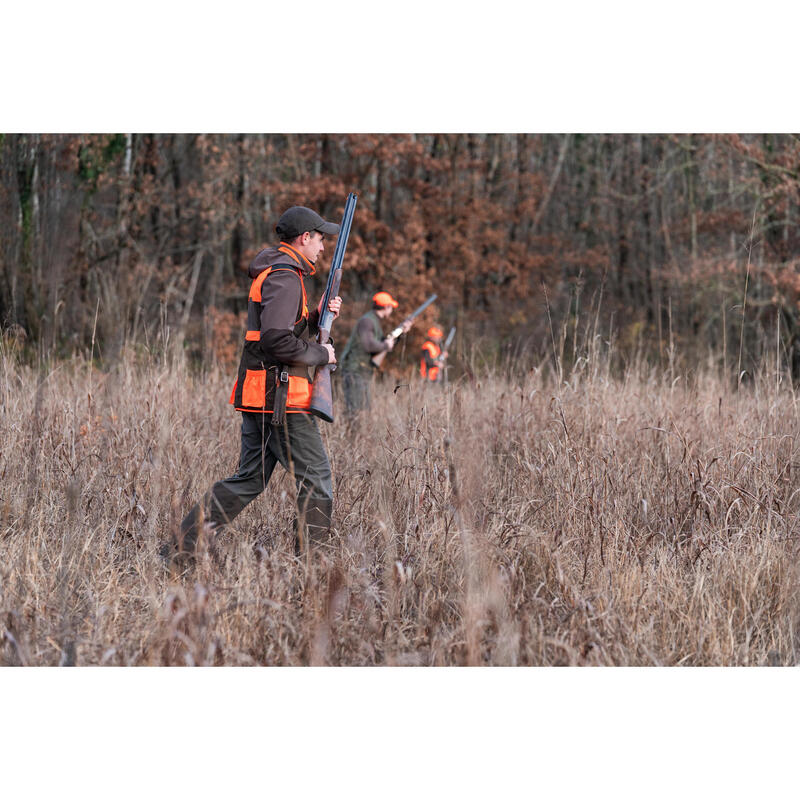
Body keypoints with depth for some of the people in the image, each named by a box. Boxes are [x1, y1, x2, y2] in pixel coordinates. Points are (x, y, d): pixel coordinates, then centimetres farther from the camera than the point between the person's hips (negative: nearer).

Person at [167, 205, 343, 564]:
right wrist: (321, 354, -11)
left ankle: (185, 542, 9)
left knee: (249, 479, 12)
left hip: (258, 397, 10)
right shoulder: (285, 276, -14)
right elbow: (277, 340, -23)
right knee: (315, 478, -3)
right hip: (280, 395, -10)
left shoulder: (273, 272, 20)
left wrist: (318, 316, 13)